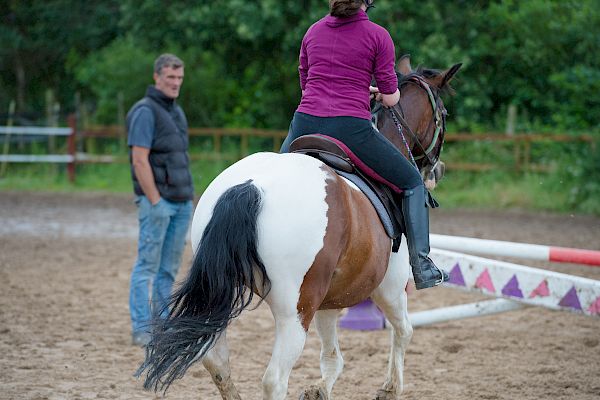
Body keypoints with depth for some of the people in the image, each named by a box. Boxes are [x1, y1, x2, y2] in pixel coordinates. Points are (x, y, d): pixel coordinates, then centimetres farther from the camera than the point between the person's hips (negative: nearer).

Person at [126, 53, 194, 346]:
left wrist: (189, 198, 14)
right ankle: (141, 330, -4)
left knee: (170, 269, 11)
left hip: (182, 202, 8)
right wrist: (155, 201, -19)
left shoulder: (176, 111, 16)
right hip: (157, 200, -8)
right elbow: (140, 160, -16)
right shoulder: (145, 111, -10)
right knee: (148, 265, -6)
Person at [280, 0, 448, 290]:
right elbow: (390, 99, 3)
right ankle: (422, 268, 2)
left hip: (305, 124, 4)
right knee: (412, 182, 12)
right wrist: (381, 91, 27)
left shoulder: (313, 32, 14)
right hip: (351, 129, -4)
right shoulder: (377, 36, 1)